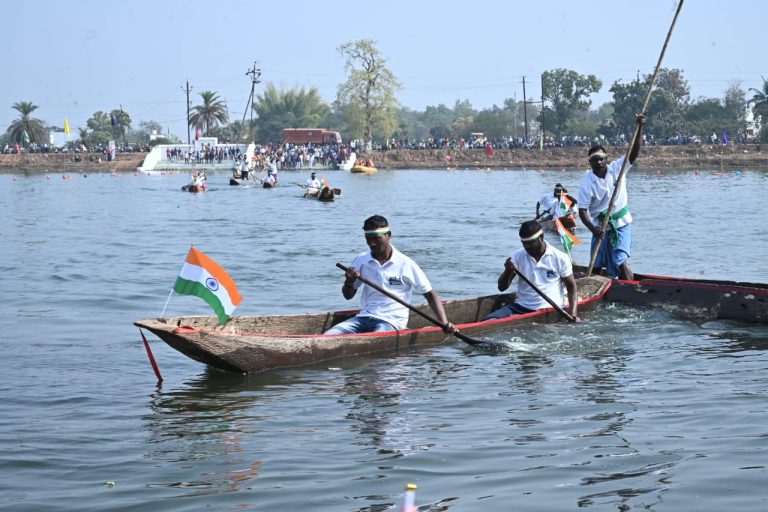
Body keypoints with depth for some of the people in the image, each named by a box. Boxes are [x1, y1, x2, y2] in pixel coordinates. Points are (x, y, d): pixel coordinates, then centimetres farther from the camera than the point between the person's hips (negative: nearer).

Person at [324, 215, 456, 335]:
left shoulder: (406, 264, -4)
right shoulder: (361, 260, 7)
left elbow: (430, 294, 0)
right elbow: (348, 296, 15)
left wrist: (445, 324, -12)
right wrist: (349, 282, -9)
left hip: (392, 320, -4)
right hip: (365, 317, 4)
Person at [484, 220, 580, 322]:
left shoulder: (560, 258, -2)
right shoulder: (517, 256, 3)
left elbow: (571, 287, 4)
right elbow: (502, 287, 1)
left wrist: (573, 314, -10)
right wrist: (508, 271, -21)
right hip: (520, 307, 2)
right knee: (489, 321, -20)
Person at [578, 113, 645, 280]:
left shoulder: (617, 168, -8)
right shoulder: (587, 183, -14)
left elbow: (634, 152, -15)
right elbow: (582, 211, -17)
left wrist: (639, 127, -27)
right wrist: (593, 229, -34)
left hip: (621, 224, -1)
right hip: (600, 227, 1)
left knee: (621, 262, -14)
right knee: (596, 265, 11)